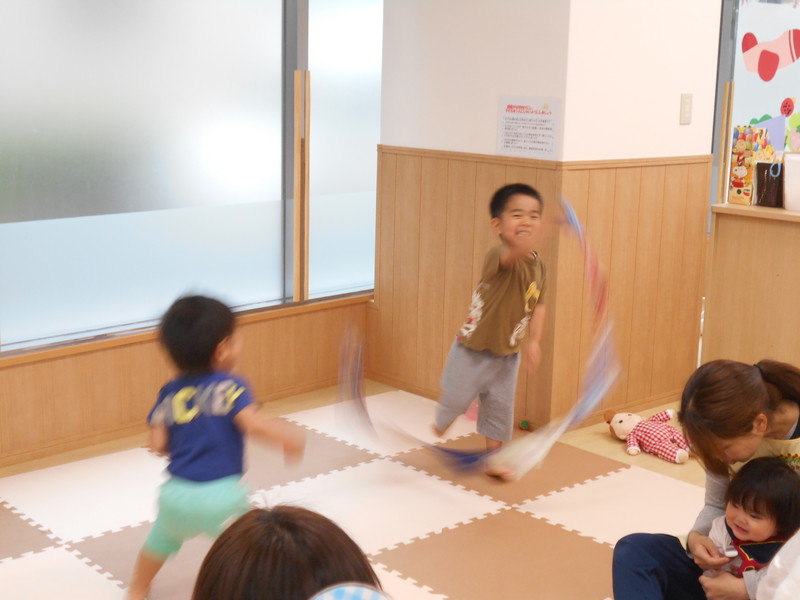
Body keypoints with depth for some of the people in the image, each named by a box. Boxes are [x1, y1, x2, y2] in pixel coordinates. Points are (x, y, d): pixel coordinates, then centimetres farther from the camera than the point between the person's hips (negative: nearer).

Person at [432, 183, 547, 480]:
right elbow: (509, 255, -53)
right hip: (473, 349, -5)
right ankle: (440, 426, 41)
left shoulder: (538, 264, -4)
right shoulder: (497, 257, -27)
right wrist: (522, 246, -74)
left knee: (500, 407, 12)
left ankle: (493, 459, 31)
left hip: (507, 353, 6)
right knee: (457, 398, 8)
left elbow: (538, 305, 7)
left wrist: (534, 341, -4)